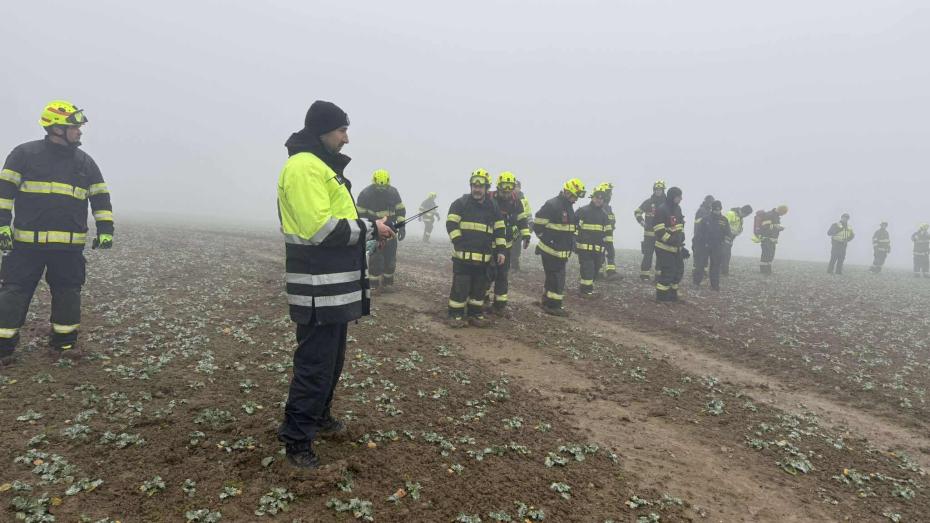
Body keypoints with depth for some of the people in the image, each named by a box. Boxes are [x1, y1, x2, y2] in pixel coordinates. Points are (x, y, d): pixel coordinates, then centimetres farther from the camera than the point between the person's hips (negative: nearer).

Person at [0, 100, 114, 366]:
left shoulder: (85, 162, 10)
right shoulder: (24, 153, 1)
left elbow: (101, 197, 12)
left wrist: (105, 230, 4)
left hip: (70, 245, 3)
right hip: (27, 242, -2)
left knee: (68, 292, 7)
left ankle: (65, 342, 20)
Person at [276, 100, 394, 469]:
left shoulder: (322, 166, 19)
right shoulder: (304, 166, -16)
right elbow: (320, 229, -24)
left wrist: (367, 230, 7)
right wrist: (370, 229, -14)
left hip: (335, 287, 11)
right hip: (320, 290, -11)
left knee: (331, 359, 21)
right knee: (315, 365, -3)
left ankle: (319, 418, 37)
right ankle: (296, 440, 9)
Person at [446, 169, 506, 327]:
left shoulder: (493, 207, 10)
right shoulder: (460, 203, -1)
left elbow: (499, 230, 12)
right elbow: (451, 224, -5)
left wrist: (501, 251, 4)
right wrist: (459, 243, -15)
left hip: (484, 256, 4)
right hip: (463, 254, -4)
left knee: (480, 287, 10)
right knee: (460, 286, -3)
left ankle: (475, 314, 22)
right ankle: (456, 315, 7)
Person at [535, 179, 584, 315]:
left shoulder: (569, 207, 15)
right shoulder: (552, 205, -16)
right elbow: (538, 224, -16)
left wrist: (570, 245, 20)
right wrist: (546, 239, -9)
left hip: (562, 251, 9)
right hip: (551, 250, -9)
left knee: (554, 277, 15)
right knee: (556, 278, -6)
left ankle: (548, 302, 25)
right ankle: (553, 305, 1)